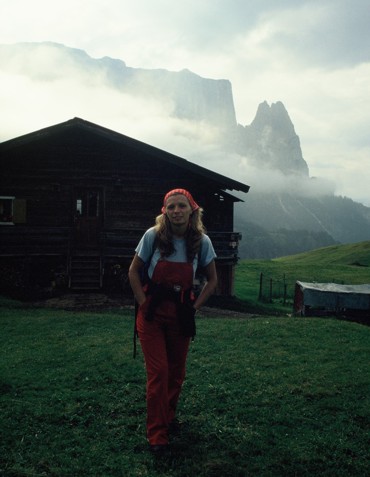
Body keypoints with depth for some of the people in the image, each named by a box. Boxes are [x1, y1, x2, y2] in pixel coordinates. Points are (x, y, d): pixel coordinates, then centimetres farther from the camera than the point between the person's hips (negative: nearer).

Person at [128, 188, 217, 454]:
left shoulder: (202, 241, -8)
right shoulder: (153, 236, -13)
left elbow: (212, 280, 4)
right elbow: (134, 272, -2)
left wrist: (194, 307, -4)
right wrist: (144, 304, -8)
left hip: (181, 315, 2)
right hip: (152, 313, -2)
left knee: (177, 372, 14)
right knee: (158, 372, -4)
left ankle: (169, 415, 41)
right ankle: (157, 435, 9)